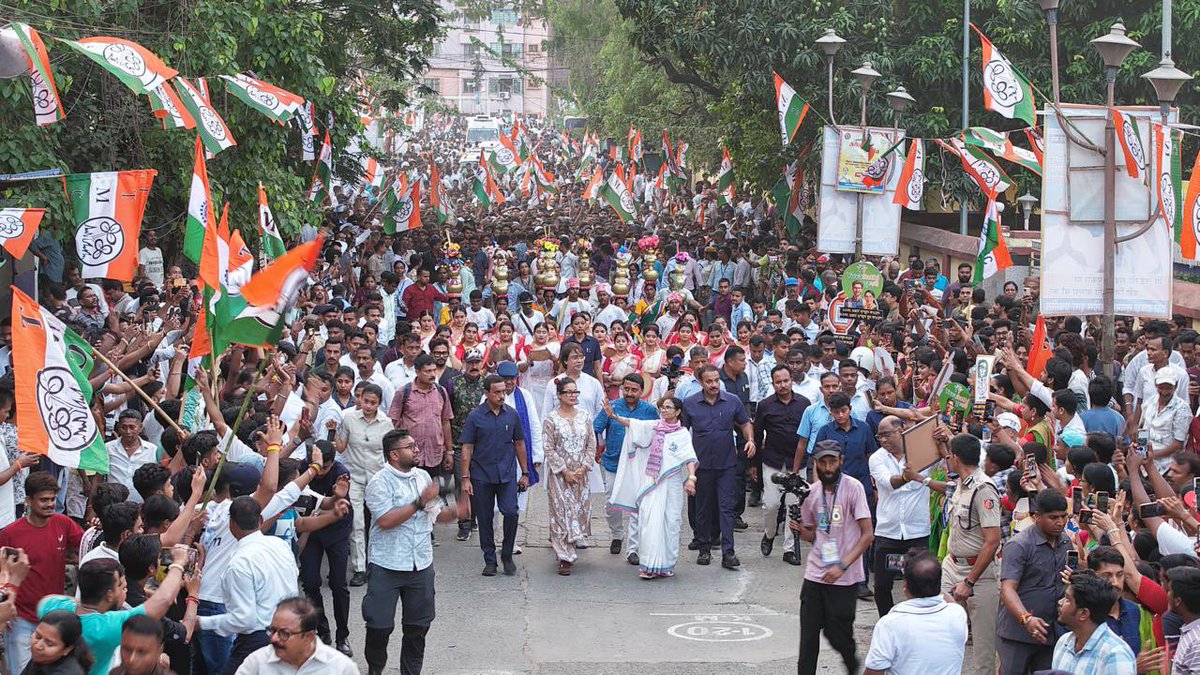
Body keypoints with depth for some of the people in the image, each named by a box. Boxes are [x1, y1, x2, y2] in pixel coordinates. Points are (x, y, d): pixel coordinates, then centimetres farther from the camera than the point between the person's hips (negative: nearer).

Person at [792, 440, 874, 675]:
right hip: (815, 574, 4)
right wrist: (801, 530, -6)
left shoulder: (853, 487, -10)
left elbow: (867, 534, -12)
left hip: (844, 578, -4)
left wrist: (842, 566, -19)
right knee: (808, 637, 1)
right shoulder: (812, 492, 6)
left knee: (837, 634, 3)